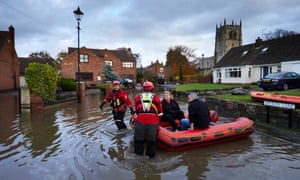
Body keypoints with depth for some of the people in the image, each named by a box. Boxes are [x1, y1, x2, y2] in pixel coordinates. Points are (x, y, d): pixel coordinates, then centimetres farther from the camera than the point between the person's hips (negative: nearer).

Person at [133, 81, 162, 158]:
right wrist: (158, 120, 24)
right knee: (151, 139, 14)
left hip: (140, 121, 1)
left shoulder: (137, 97, 10)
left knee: (138, 138, 16)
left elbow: (136, 110, 16)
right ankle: (151, 154, 25)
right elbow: (160, 111, 11)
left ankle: (138, 153, 26)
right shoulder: (156, 97, 8)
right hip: (153, 121, 0)